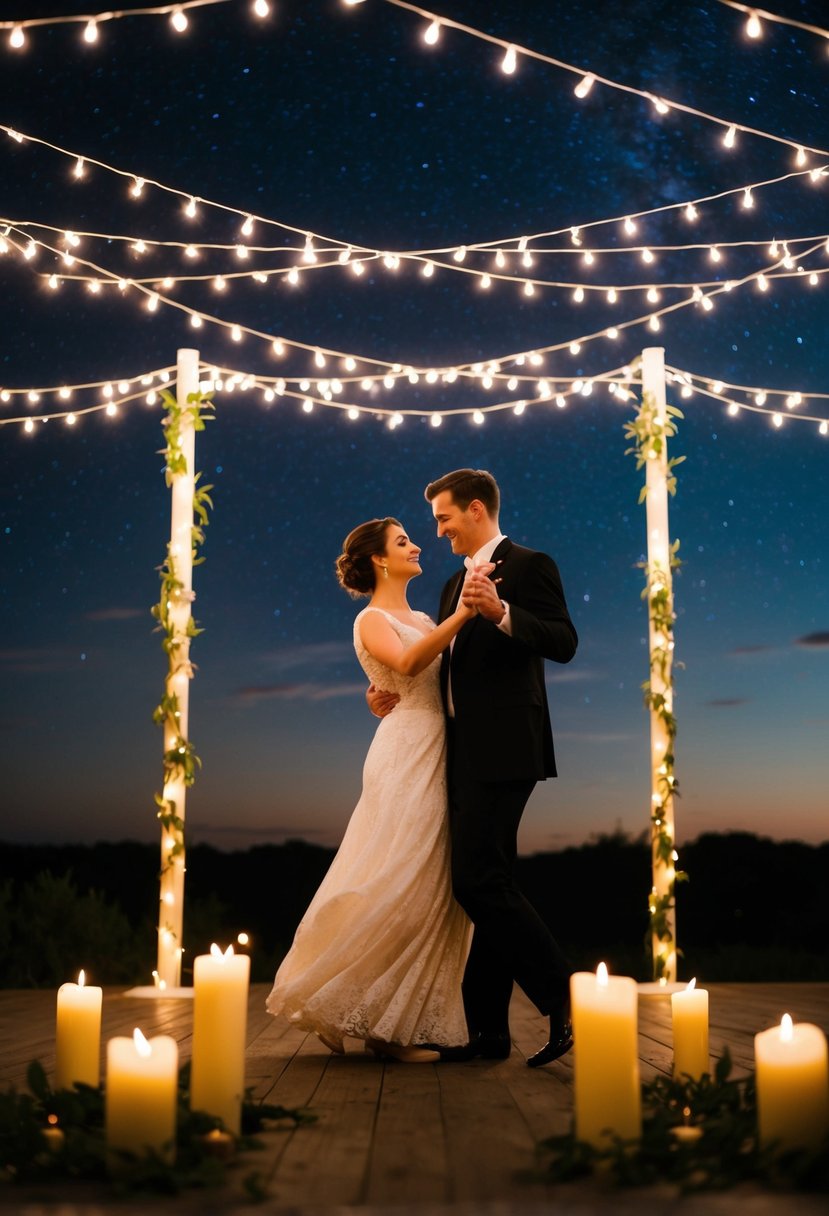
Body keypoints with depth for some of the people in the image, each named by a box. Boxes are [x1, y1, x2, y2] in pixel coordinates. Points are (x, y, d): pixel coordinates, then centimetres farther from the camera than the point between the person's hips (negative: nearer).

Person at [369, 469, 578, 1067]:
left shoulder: (529, 565, -4)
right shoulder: (456, 583, 21)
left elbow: (564, 642, -16)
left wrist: (501, 612, -29)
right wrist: (398, 695, 8)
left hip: (502, 750, -9)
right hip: (466, 754, 9)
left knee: (480, 880, -14)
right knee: (487, 885, 9)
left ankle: (567, 999, -3)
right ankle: (488, 1030, 15)